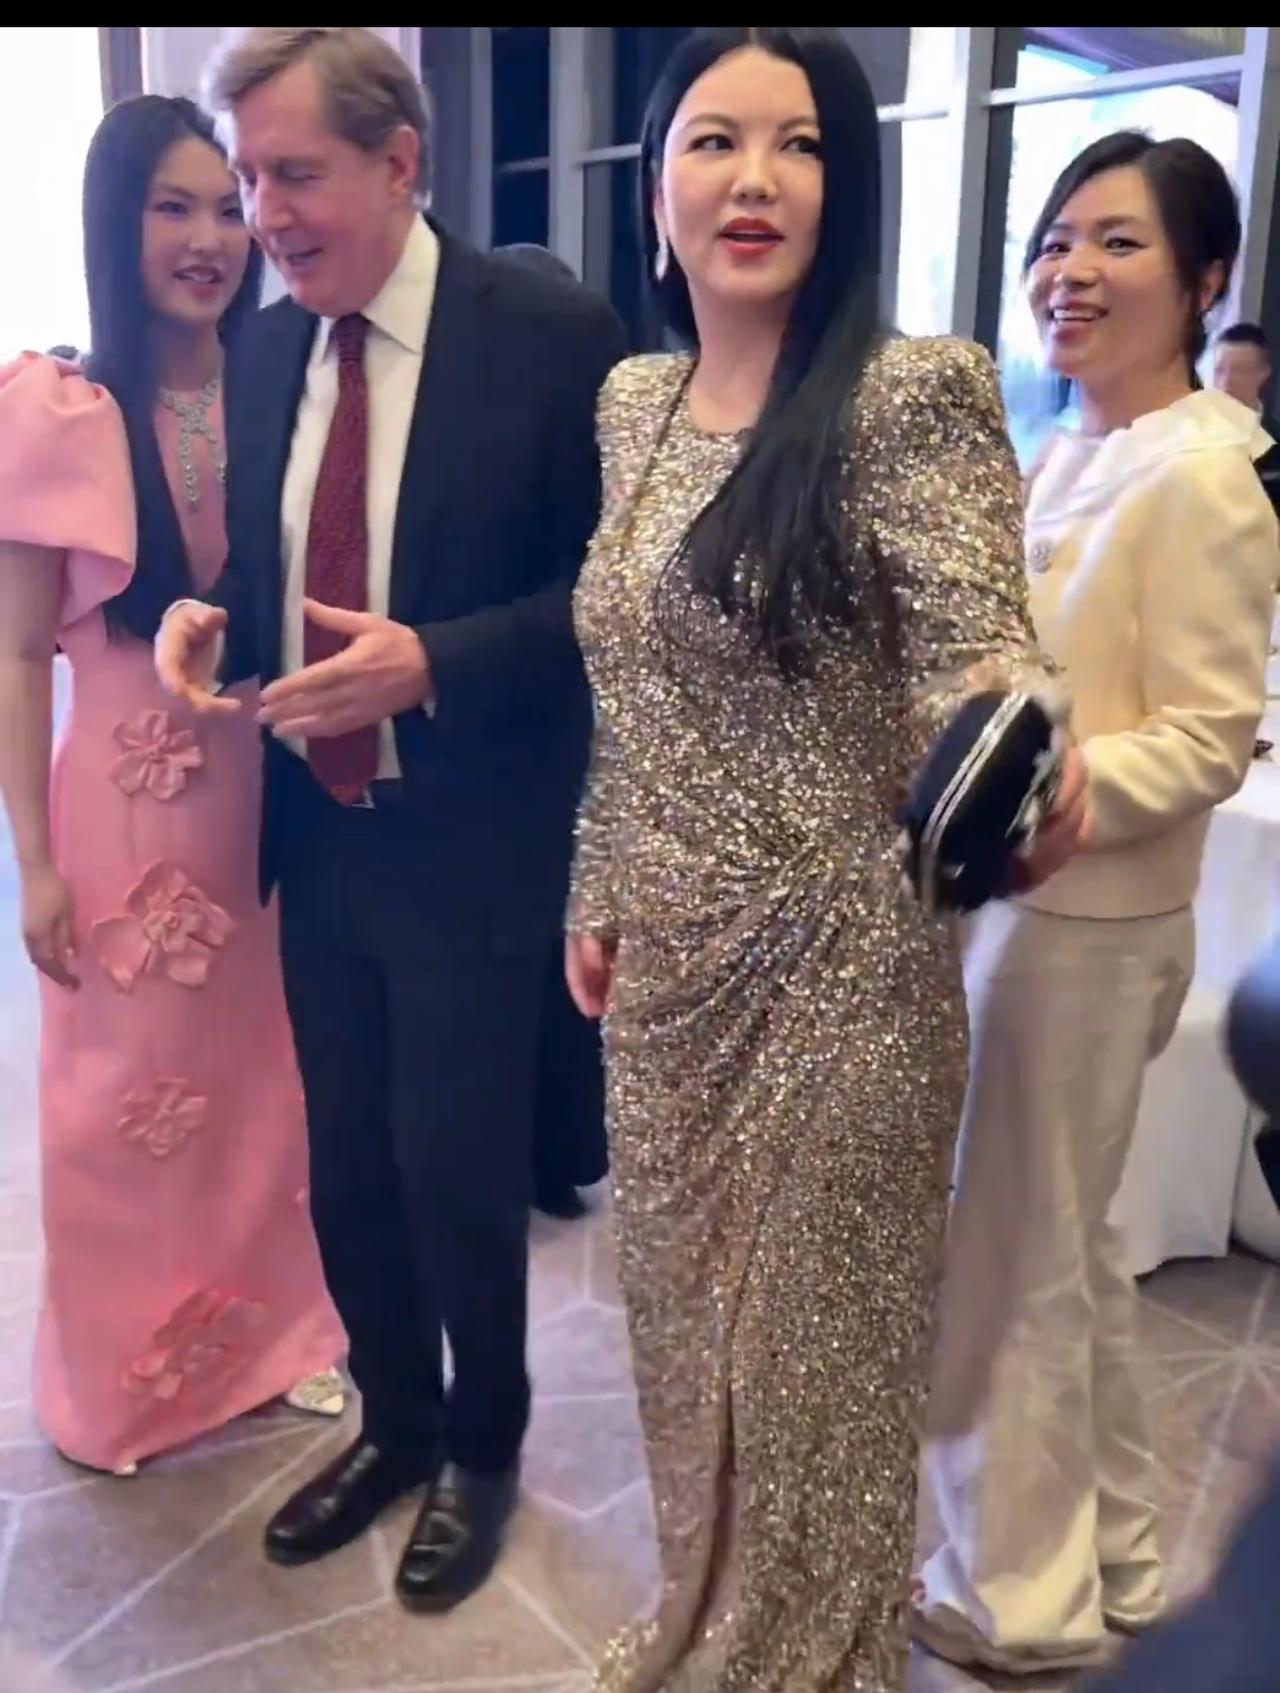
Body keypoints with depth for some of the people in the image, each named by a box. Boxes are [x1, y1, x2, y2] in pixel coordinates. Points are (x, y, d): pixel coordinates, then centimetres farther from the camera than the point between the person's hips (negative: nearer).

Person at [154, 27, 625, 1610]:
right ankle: (394, 1421, 43)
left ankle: (481, 1445, 37)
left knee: (454, 1168, 9)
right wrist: (206, 614, -9)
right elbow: (267, 562, 13)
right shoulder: (267, 349, 6)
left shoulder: (553, 334, -12)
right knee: (345, 1163, 17)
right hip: (317, 836, 6)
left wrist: (430, 664, -25)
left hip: (467, 843, -5)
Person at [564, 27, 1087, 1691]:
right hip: (668, 965, 7)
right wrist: (599, 894, 14)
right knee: (688, 1325, 23)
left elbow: (975, 657, -20)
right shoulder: (632, 397, 5)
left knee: (811, 1346, 14)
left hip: (831, 973, -6)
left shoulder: (915, 391, -15)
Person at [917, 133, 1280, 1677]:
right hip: (1016, 903, 9)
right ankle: (1108, 1546, 40)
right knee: (1063, 1246, 20)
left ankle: (1019, 1592, 27)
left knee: (1007, 1262, 5)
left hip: (1086, 926, -9)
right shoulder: (1069, 457, 10)